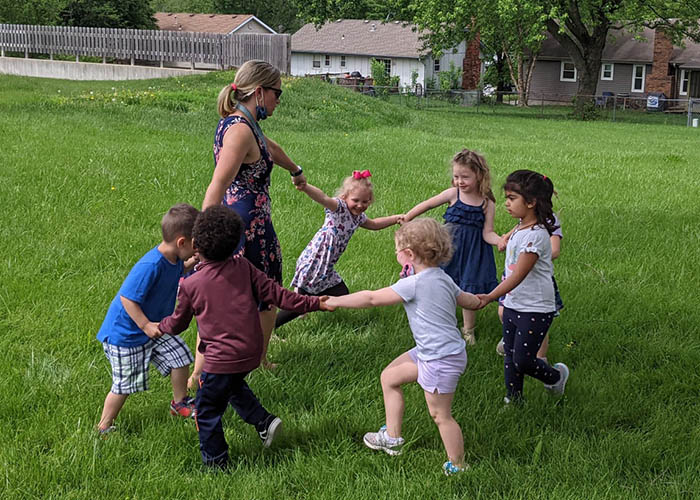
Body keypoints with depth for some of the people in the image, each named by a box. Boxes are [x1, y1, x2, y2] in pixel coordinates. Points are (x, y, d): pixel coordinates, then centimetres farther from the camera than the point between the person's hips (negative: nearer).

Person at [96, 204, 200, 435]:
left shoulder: (174, 258, -6)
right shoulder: (151, 266, -34)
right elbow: (127, 297, -30)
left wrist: (192, 263, 5)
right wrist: (145, 325, -31)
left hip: (154, 326, 8)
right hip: (125, 335, -8)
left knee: (180, 355, 11)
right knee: (124, 385, 2)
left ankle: (180, 403, 34)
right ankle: (104, 428, 20)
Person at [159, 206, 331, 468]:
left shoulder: (190, 285, -9)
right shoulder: (243, 267, -3)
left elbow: (178, 324, 5)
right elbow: (273, 292, -4)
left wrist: (160, 326, 27)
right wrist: (311, 303, 3)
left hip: (221, 359, -6)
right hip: (251, 353, 6)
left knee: (207, 411, 14)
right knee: (233, 385, 36)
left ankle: (215, 462, 23)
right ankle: (264, 420, 23)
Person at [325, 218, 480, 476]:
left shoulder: (414, 284, -22)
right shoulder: (443, 279, 4)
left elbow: (371, 298, -17)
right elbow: (472, 302, 14)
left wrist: (335, 301, -6)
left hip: (442, 359, -10)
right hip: (428, 353, 10)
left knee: (440, 414, 4)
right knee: (389, 377, 16)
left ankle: (457, 466, 19)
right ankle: (392, 437, 26)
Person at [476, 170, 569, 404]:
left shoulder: (535, 235, -22)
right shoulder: (520, 228, 6)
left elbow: (518, 275, -26)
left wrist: (490, 297, -29)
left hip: (535, 310, -9)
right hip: (513, 305, 9)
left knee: (523, 361, -3)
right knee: (510, 358, 13)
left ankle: (556, 376, 23)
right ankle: (513, 400, 26)